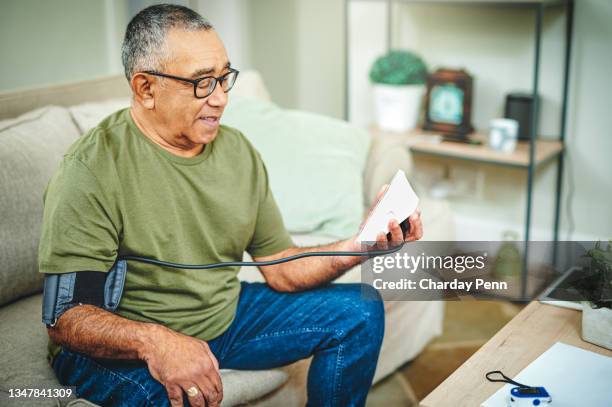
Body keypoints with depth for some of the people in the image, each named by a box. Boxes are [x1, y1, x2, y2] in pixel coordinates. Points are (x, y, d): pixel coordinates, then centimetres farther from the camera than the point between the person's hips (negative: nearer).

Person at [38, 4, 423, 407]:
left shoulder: (238, 151, 1)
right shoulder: (93, 170, -21)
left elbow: (281, 269, 4)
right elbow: (65, 317, -23)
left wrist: (361, 245, -13)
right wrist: (155, 342, -42)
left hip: (226, 315, 7)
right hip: (121, 345, -6)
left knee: (360, 311, 4)